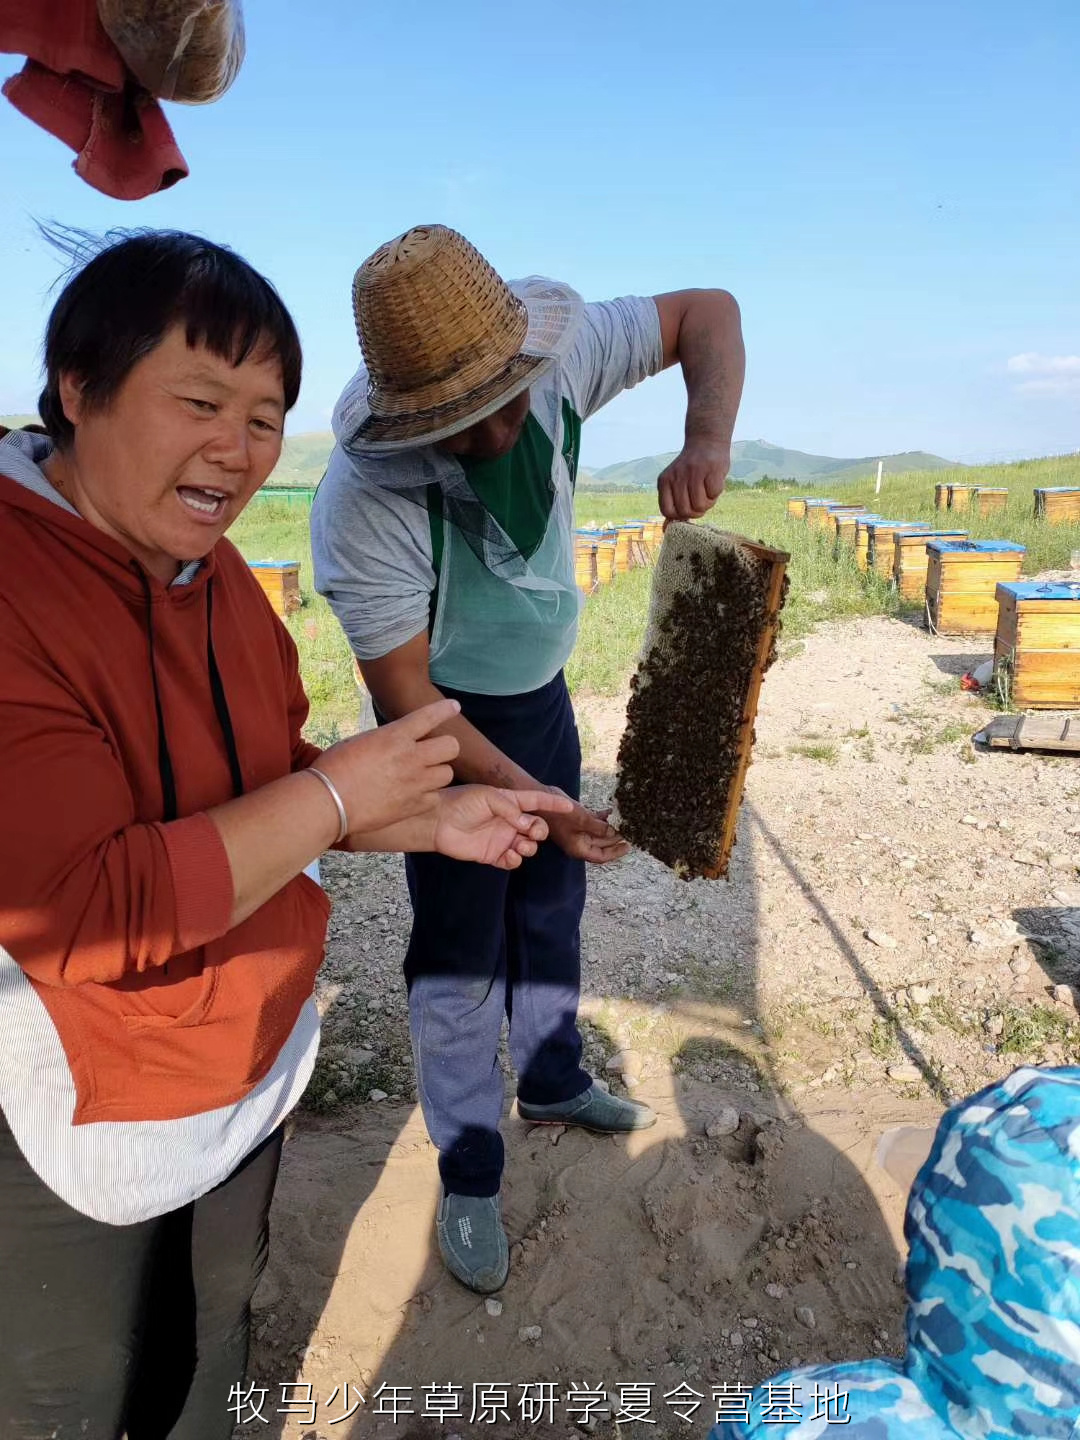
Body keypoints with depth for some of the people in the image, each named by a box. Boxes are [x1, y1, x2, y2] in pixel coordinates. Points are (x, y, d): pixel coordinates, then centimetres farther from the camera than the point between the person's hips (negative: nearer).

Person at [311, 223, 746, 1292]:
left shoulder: (557, 357, -22)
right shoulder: (363, 503, -34)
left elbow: (706, 313, -10)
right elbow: (404, 696, -26)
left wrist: (706, 437, -30)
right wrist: (528, 796, -29)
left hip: (541, 691, 6)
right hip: (447, 722, -5)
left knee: (551, 902, 20)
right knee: (461, 944, 2)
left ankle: (552, 1082, 45)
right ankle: (469, 1181, 24)